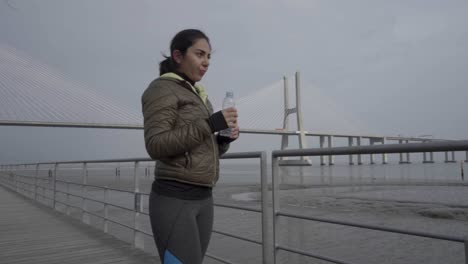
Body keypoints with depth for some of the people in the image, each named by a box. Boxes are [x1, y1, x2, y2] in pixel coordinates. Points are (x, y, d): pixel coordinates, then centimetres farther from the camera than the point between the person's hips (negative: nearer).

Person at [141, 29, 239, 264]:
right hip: (173, 199, -8)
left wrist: (225, 137, 0)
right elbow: (156, 146, -18)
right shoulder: (161, 89, -7)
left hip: (202, 199, 9)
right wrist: (210, 125, -21)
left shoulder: (199, 97, 19)